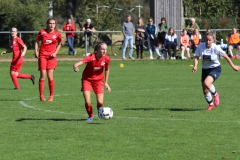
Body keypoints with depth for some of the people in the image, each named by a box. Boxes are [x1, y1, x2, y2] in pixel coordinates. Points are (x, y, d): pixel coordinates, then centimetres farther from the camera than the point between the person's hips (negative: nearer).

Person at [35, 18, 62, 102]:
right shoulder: (42, 32, 0)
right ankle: (41, 95, 2)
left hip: (51, 56, 0)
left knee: (50, 76, -5)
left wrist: (55, 53, 1)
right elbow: (37, 42, 11)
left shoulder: (57, 34, 1)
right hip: (42, 55, 0)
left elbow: (59, 44, 15)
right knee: (43, 75, -5)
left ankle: (51, 95, 9)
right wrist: (36, 51, -1)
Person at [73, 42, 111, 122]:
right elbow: (78, 63, -38)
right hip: (87, 79, -2)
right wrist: (75, 67, -62)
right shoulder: (91, 57, -26)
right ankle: (90, 116, 15)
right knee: (87, 102, -14)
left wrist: (106, 83, 10)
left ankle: (100, 109, 28)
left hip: (98, 80, 2)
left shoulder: (106, 59, -13)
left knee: (100, 102, -10)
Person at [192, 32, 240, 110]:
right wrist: (195, 66, -21)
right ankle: (211, 105, 34)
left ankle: (215, 94, 0)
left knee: (206, 83, -30)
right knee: (205, 90, 7)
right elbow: (196, 57, -3)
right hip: (205, 69, 5)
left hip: (215, 69, -5)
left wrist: (233, 66, -2)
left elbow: (226, 56, -10)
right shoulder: (201, 46, -12)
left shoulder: (216, 48, -20)